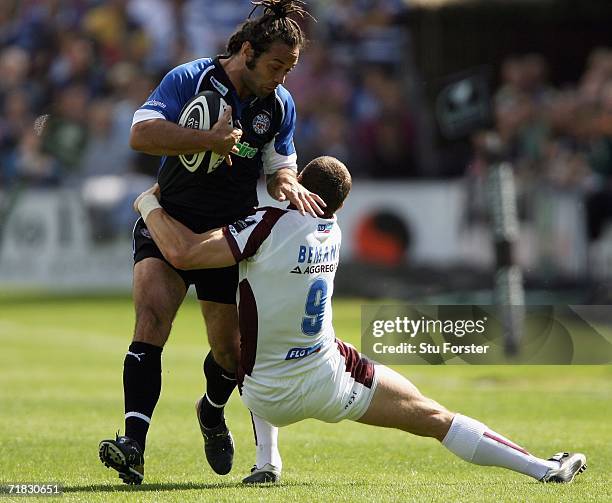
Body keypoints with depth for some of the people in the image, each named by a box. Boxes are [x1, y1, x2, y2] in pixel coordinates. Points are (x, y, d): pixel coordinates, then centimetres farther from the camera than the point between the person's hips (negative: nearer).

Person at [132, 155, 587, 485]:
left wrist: (149, 203, -11)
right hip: (330, 382, 2)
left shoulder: (270, 225, -20)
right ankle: (544, 469, 0)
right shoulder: (333, 232, -1)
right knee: (432, 416, 10)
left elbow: (183, 252, -27)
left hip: (267, 398, -2)